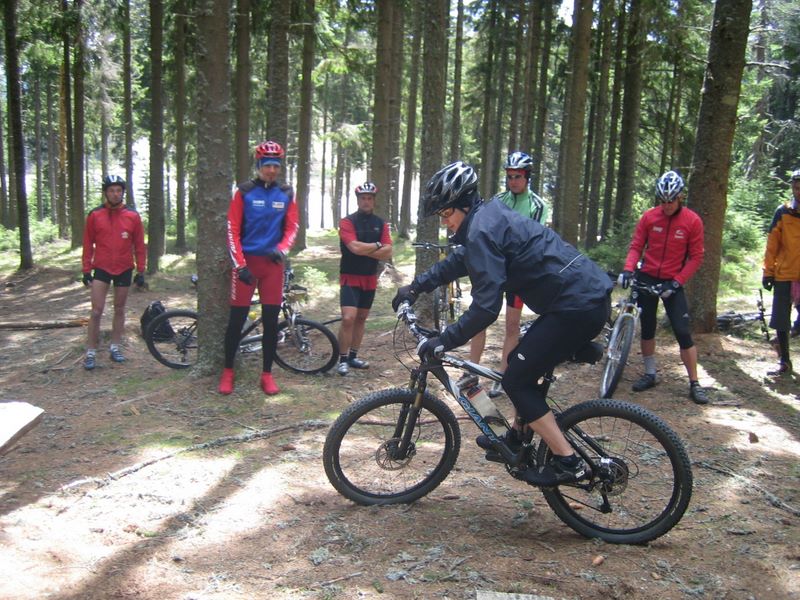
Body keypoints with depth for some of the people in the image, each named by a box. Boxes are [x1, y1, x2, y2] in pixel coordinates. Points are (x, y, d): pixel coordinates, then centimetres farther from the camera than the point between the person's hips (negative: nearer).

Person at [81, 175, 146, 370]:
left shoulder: (133, 216, -2)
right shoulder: (95, 215, -4)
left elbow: (139, 246, 3)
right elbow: (88, 244, 2)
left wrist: (140, 271, 2)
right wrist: (86, 270, 0)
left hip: (124, 270, 1)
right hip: (101, 269, -1)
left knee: (119, 310, 11)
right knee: (97, 311, -4)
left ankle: (115, 347, 23)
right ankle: (91, 352, 3)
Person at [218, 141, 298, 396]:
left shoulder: (287, 194, 5)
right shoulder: (244, 192, -3)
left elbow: (292, 227, 6)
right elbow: (233, 230, -4)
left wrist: (282, 249, -14)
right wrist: (240, 265, -12)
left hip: (273, 263, 2)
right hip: (247, 261, -2)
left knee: (271, 320, 3)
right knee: (237, 319, 0)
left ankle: (267, 374, 13)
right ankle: (228, 371, 15)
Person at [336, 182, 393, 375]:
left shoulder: (381, 224, 6)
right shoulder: (347, 222, -8)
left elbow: (387, 253, -3)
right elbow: (355, 247, -23)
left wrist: (364, 250, -13)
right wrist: (377, 246, -9)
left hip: (370, 279, 5)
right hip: (350, 278, -5)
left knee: (361, 318, 12)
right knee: (348, 318, -15)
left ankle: (353, 356, 23)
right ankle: (343, 359, -4)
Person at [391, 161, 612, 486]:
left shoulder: (481, 231, -16)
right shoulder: (489, 214, 15)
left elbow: (486, 306, -21)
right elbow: (459, 260, 30)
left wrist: (444, 340, -13)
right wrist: (414, 287, 30)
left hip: (576, 307, -10)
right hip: (589, 296, 10)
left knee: (516, 380, -1)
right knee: (521, 365, 22)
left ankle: (567, 463, 1)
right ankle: (517, 439, 36)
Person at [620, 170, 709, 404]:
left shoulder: (692, 221, -8)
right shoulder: (649, 216, -4)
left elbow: (696, 257, -5)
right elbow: (636, 246, 0)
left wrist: (676, 282, -14)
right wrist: (628, 269, -18)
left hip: (672, 282, -2)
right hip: (647, 278, 2)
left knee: (683, 332, -6)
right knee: (647, 328, 8)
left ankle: (694, 383, 4)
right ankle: (650, 374, 24)